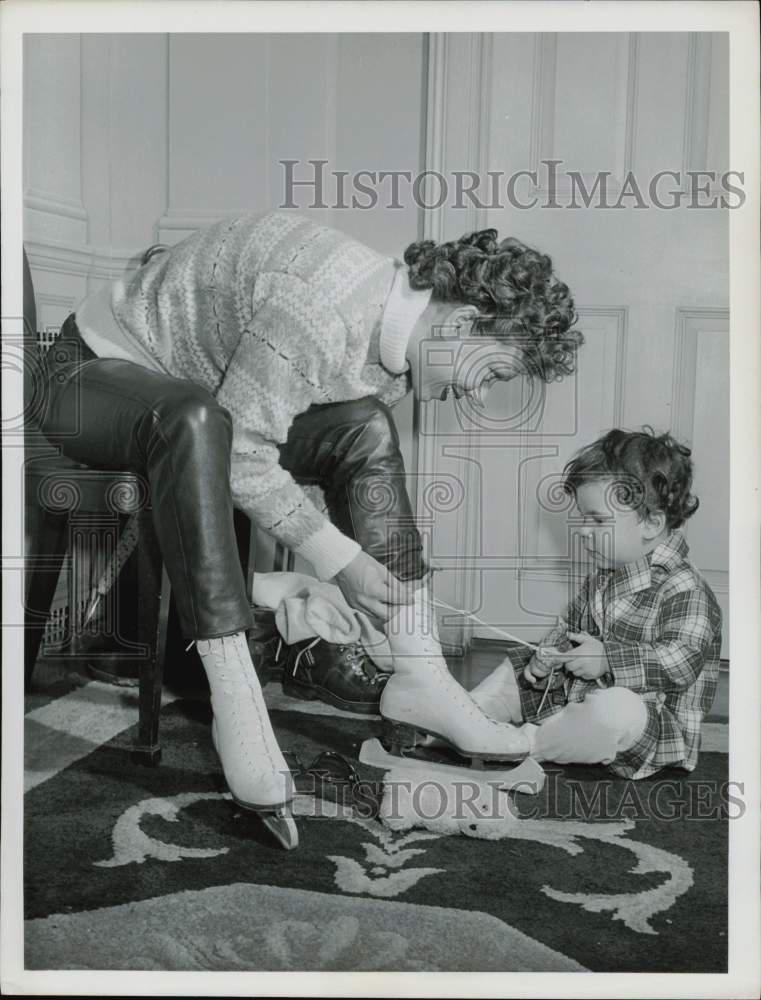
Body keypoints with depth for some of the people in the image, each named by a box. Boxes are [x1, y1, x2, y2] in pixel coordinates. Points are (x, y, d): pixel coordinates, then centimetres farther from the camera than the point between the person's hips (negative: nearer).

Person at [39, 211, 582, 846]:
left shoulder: (395, 341, -4)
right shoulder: (320, 308, -33)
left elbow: (369, 473, 3)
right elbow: (241, 452, -32)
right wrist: (336, 556, -26)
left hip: (208, 405, 8)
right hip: (94, 373, -7)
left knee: (366, 428, -11)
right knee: (198, 420, -41)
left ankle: (419, 674, -11)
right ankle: (234, 702, -37)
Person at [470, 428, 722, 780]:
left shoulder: (683, 588, -18)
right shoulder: (602, 578, 9)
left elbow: (681, 662, -28)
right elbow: (569, 627, 18)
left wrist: (607, 660, -29)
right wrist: (549, 653, -3)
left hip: (647, 723, -8)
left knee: (615, 707, -41)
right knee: (511, 673, 15)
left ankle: (525, 742, -25)